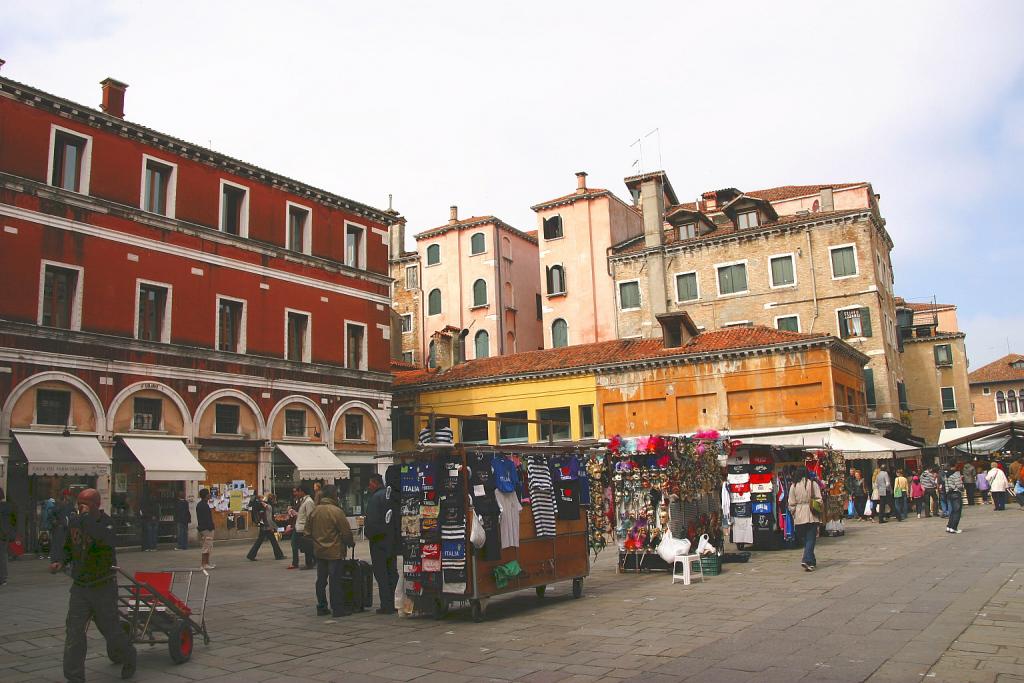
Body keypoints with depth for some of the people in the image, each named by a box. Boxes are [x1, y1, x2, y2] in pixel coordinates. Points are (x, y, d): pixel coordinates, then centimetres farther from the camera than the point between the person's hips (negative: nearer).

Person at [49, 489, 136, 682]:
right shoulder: (74, 522, 2)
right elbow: (67, 548, 18)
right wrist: (59, 561, -3)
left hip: (103, 587, -5)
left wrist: (87, 518, -35)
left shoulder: (105, 521, -16)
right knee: (74, 630, -5)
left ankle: (128, 658, 32)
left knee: (110, 628, 5)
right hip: (80, 586, 5)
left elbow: (109, 540, -40)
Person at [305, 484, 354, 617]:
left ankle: (321, 607, 19)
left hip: (319, 551, 6)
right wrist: (351, 543, 5)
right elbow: (346, 532, -13)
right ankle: (337, 609, 4)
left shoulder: (314, 511, 2)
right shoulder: (336, 511, -16)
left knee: (321, 580, 13)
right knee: (335, 580, 0)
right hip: (334, 552, -6)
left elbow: (308, 531, 10)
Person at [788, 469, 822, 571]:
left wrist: (794, 514, 14)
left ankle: (811, 561, 24)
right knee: (811, 539, -3)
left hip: (799, 516, 2)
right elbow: (819, 499, -3)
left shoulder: (793, 486, 3)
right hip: (811, 515, -2)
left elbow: (791, 504, 2)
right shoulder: (813, 483, -1)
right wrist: (819, 512, 8)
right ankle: (806, 560, -17)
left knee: (806, 539, 16)